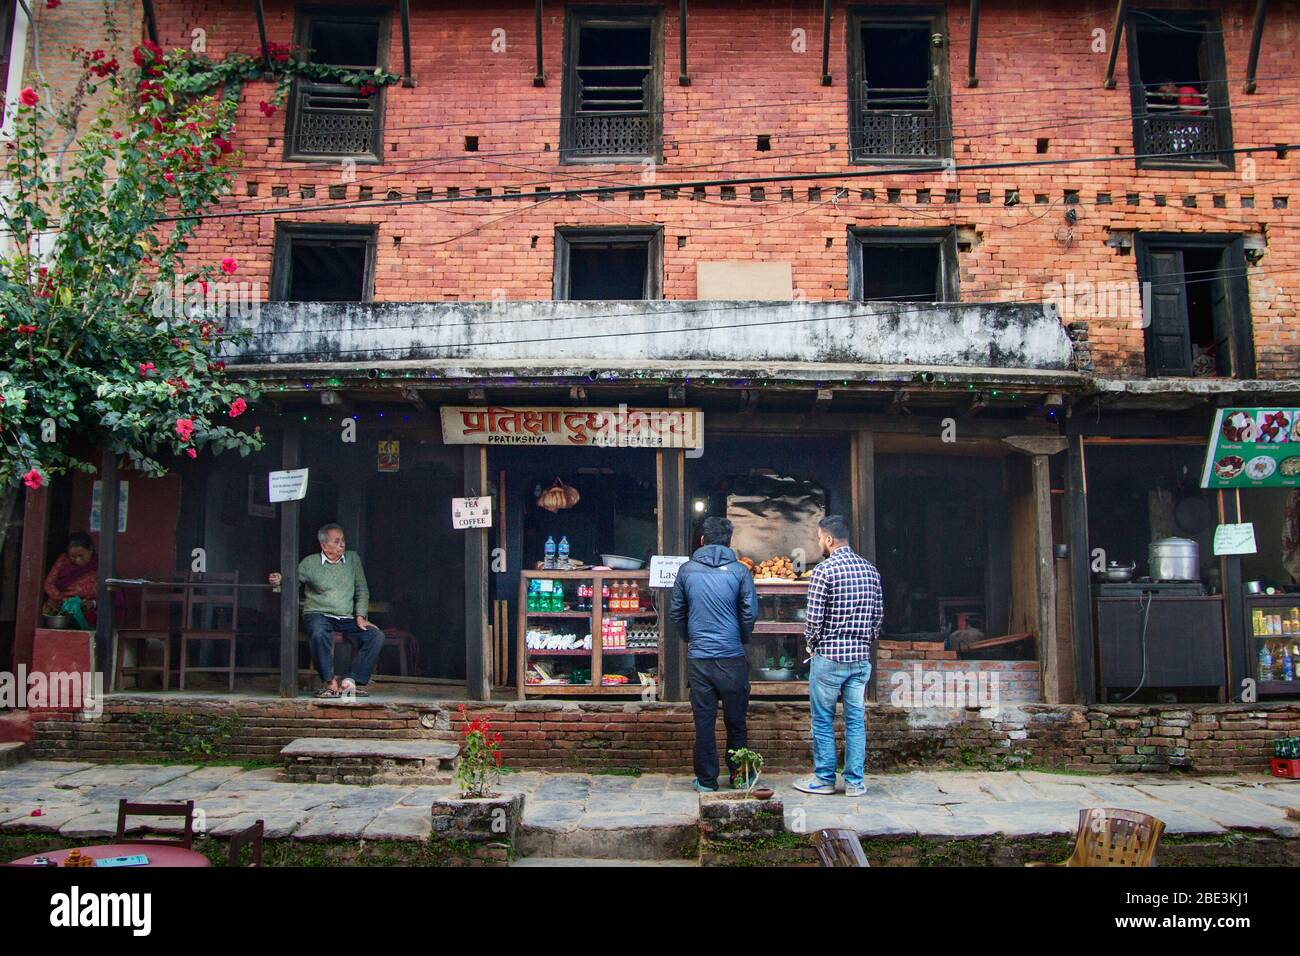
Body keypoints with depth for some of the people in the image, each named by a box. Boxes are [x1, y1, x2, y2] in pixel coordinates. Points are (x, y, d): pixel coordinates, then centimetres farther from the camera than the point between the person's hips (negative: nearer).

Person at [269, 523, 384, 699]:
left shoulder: (353, 558, 11)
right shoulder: (310, 563, 3)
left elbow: (362, 591, 13)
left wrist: (360, 616, 0)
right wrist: (279, 581, -28)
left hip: (347, 618, 3)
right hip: (318, 614, -3)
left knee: (376, 636, -20)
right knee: (318, 633, -38)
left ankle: (351, 681, -20)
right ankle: (330, 682, -27)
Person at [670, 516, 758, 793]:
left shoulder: (687, 570, 1)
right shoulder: (739, 571, -4)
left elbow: (676, 612, 7)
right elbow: (751, 612, -4)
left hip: (698, 657, 1)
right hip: (732, 656, -1)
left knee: (703, 720, 7)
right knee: (735, 720, 12)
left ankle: (706, 780, 13)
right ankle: (738, 775, 21)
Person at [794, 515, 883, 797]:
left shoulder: (824, 570, -13)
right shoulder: (870, 569, 6)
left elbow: (814, 618, -14)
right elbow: (879, 613, 10)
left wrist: (811, 644, 4)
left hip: (829, 657, -5)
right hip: (861, 657, 6)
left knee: (823, 721, 7)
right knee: (856, 720, 10)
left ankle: (824, 779, 14)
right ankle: (855, 782, 14)